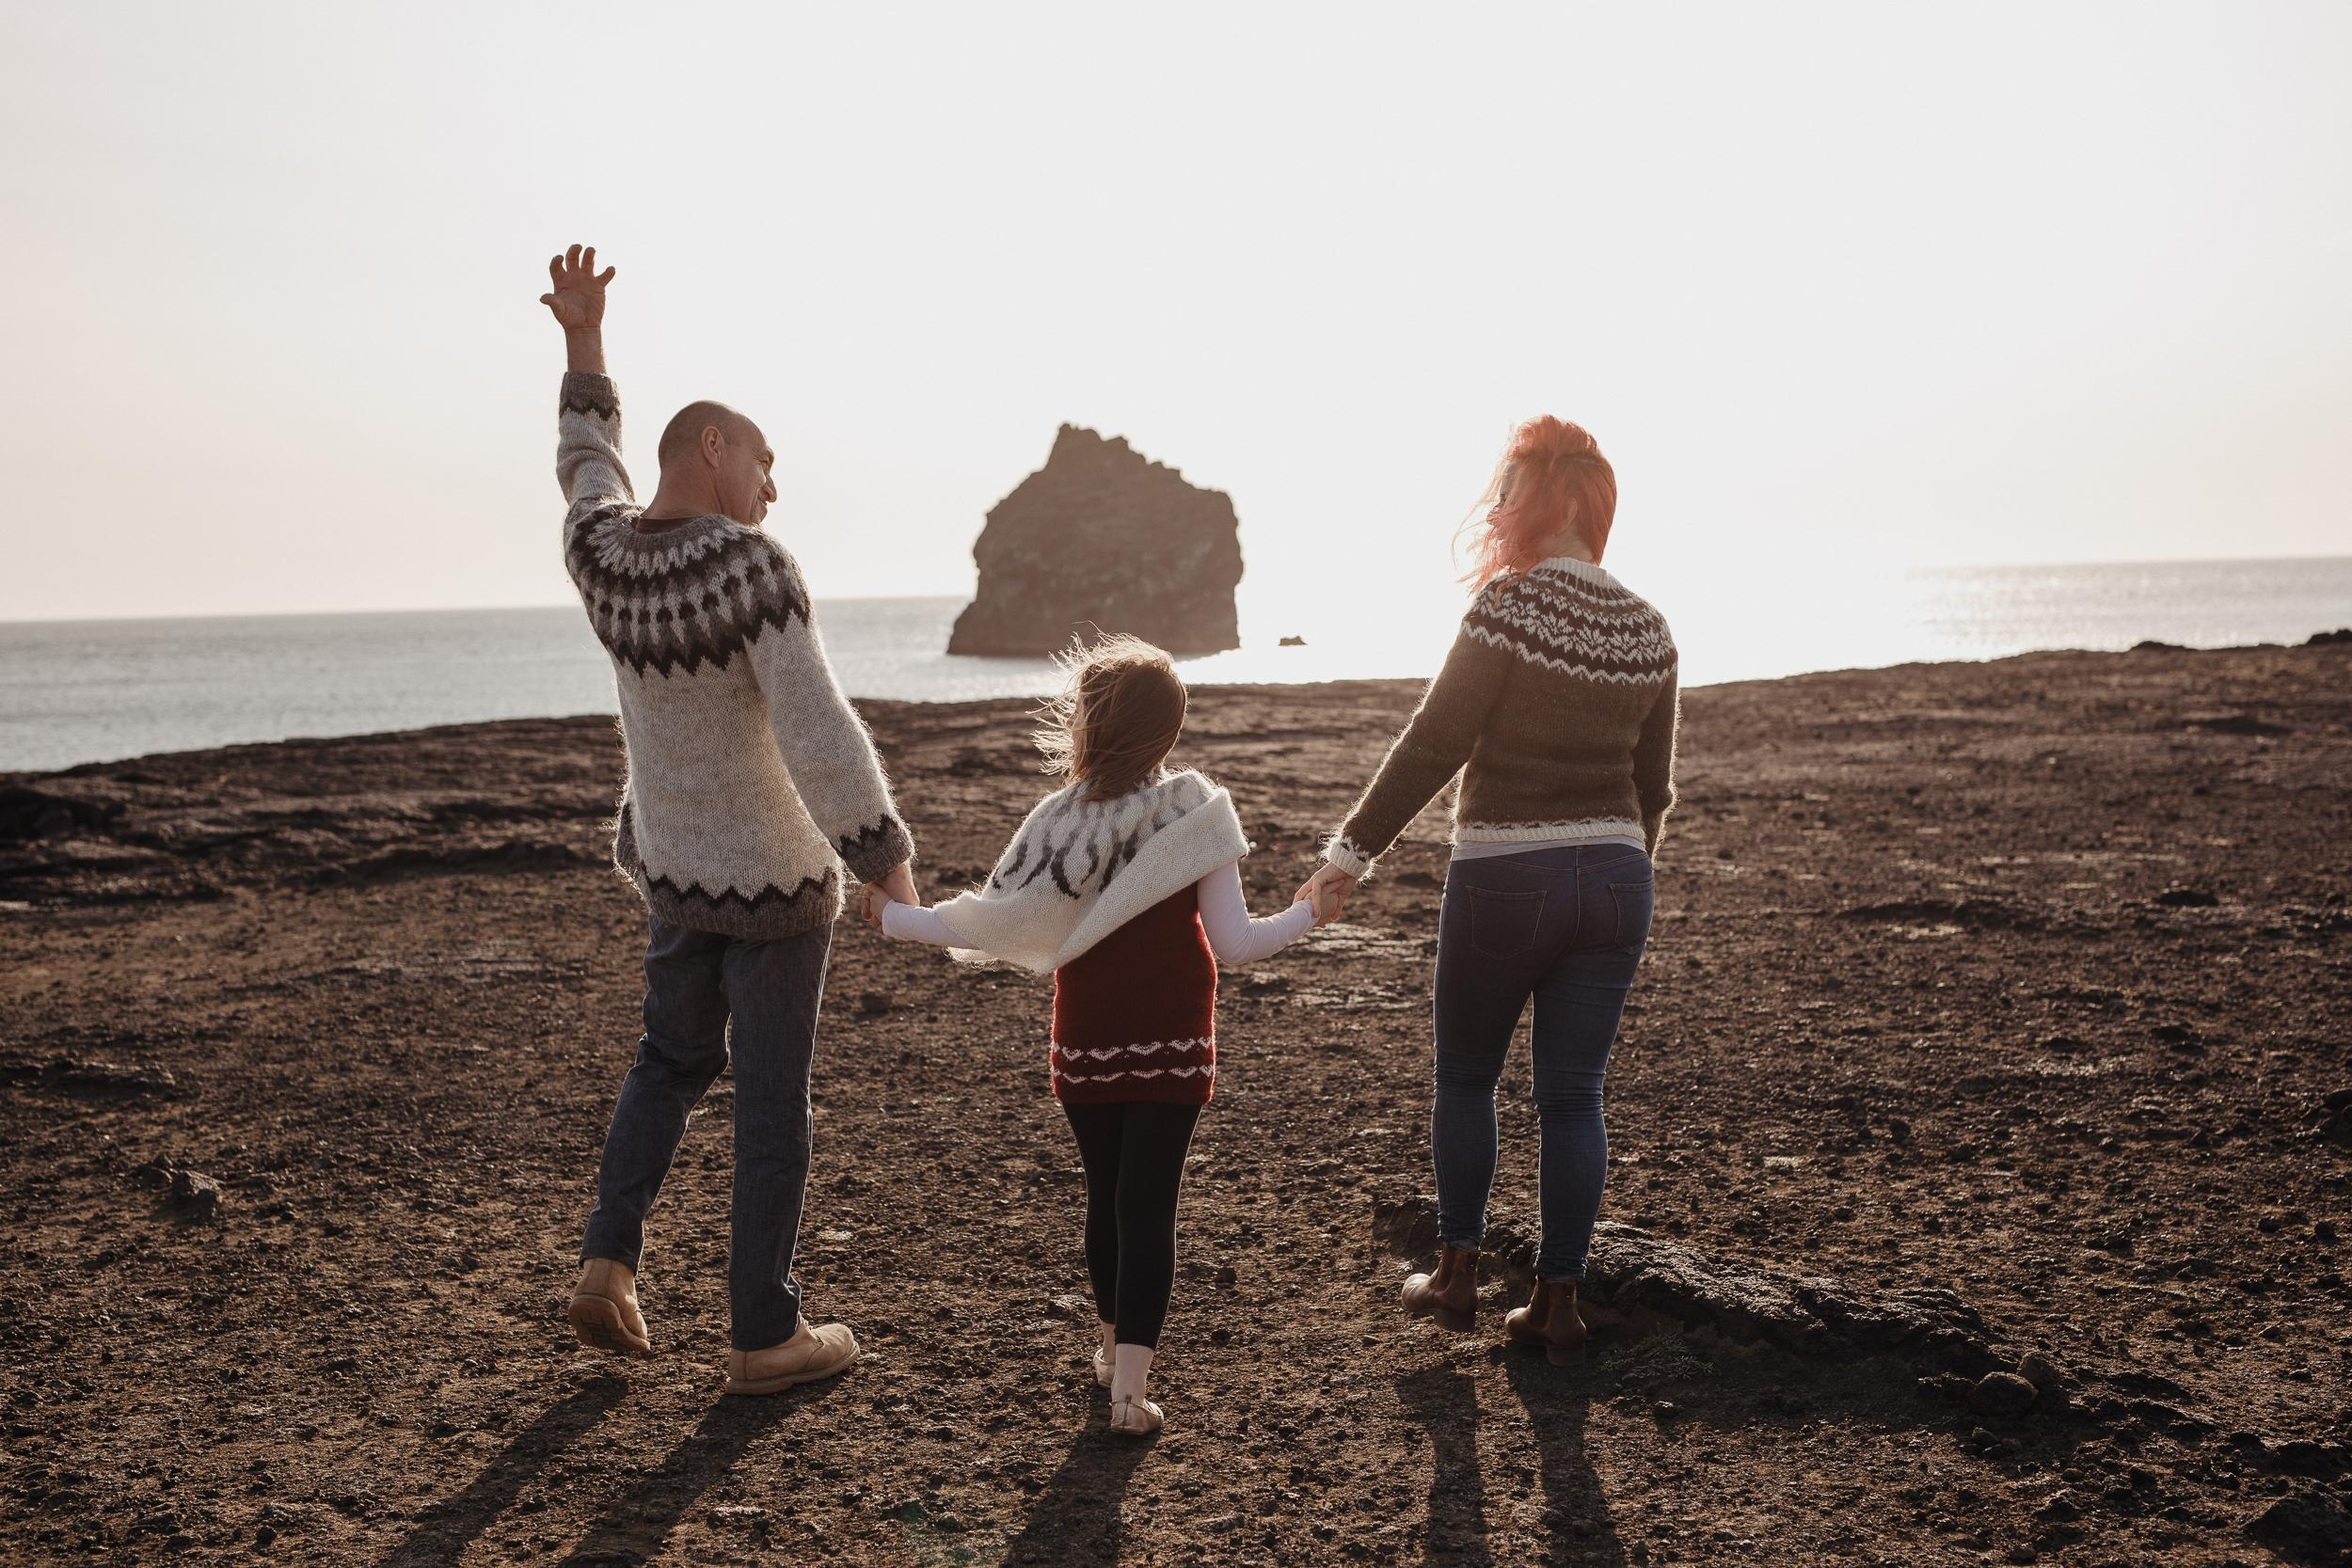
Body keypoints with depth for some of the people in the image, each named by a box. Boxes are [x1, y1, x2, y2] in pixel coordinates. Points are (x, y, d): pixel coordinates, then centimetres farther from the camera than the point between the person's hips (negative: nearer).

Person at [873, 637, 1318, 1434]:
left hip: (1085, 1052, 2)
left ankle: (1113, 1345, 37)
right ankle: (1129, 1388, -3)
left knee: (1106, 1196, 18)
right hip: (1173, 1049, -1)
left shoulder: (1059, 821, -9)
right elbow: (1232, 943, -13)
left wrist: (898, 918, 5)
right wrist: (1306, 915, 5)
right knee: (1149, 1205, 1)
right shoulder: (1194, 812, -11)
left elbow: (994, 925, -9)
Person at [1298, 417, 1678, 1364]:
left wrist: (1352, 852, -12)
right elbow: (1653, 784, 13)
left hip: (1504, 878, -5)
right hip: (1613, 878, 5)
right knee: (1574, 1096, 10)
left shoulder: (1512, 604, -13)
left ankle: (1456, 1275, 20)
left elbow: (1433, 743, -16)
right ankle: (1557, 1302, 14)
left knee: (1466, 1079, 14)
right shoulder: (1646, 628, 6)